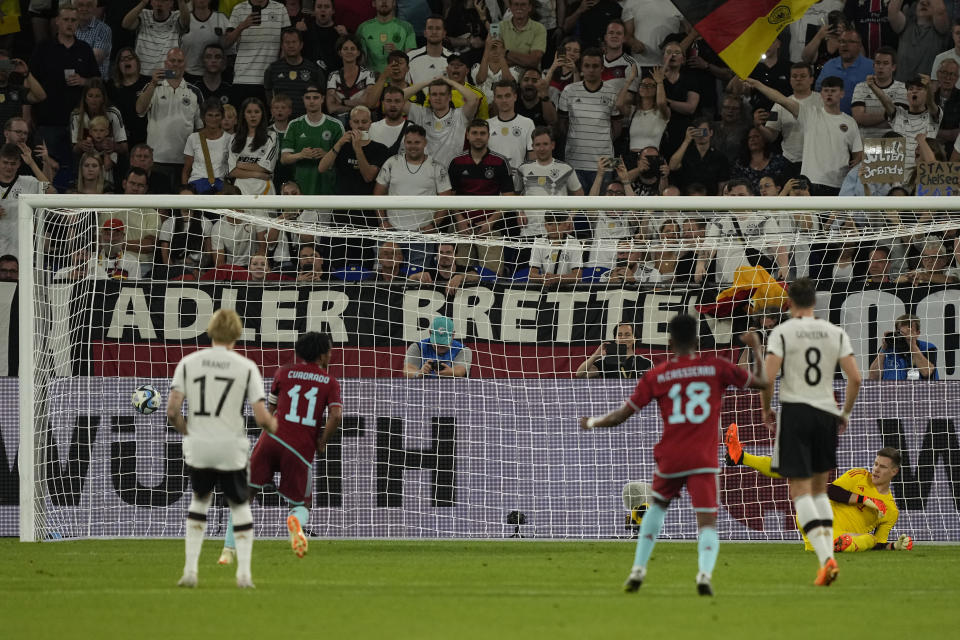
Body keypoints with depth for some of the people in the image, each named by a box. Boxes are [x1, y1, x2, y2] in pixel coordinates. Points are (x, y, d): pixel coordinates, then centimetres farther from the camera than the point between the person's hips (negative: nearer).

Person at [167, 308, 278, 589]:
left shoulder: (189, 362, 0)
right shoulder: (246, 367, -5)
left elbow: (172, 410, -6)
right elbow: (261, 417, -9)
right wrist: (273, 425, 14)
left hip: (198, 448, 2)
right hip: (231, 450, -2)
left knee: (200, 500, 23)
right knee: (240, 506, 15)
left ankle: (190, 570, 16)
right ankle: (244, 573, 8)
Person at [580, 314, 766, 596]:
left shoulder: (656, 376, 1)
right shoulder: (715, 367, 0)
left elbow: (621, 416, 4)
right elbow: (760, 382, 8)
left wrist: (592, 423, 23)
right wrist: (756, 347, 24)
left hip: (669, 459, 2)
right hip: (704, 460, -2)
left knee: (658, 506, 28)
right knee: (708, 524, -3)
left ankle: (638, 570, 23)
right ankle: (705, 572, -31)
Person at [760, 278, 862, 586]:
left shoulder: (782, 332, -5)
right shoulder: (836, 333, 5)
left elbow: (768, 377, -14)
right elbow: (855, 377, -1)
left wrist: (766, 409, 3)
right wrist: (845, 413, 13)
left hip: (795, 413, -4)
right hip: (827, 412, 4)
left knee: (801, 491, -3)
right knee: (820, 489, 18)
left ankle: (825, 558, -19)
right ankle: (828, 554, 8)